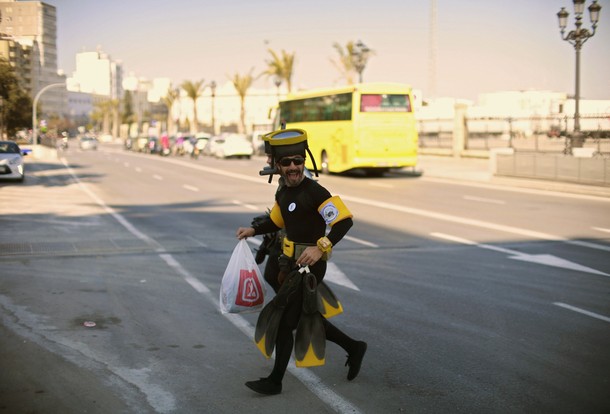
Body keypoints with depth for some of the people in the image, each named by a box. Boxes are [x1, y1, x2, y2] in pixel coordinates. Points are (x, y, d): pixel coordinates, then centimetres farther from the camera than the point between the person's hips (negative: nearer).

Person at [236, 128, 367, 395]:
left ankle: (275, 381, 13)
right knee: (305, 317, 18)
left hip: (308, 267, -9)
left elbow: (344, 221, -26)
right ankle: (353, 348, 34)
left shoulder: (314, 192, -19)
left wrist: (321, 248, -34)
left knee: (284, 321, -2)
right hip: (292, 264, 9)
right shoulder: (283, 192, 7)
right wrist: (253, 231, 12)